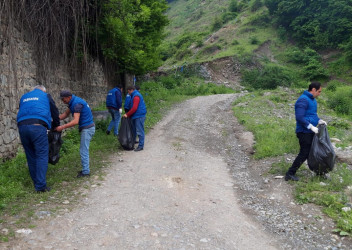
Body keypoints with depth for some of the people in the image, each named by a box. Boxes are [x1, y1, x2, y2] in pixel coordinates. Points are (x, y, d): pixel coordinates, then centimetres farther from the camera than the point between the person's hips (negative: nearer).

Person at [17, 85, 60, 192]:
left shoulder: (24, 97, 31)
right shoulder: (46, 96, 19)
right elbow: (55, 112, 20)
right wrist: (56, 126, 33)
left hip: (22, 126, 5)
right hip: (38, 126, -4)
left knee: (31, 156, 13)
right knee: (42, 156, -3)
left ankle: (36, 183, 21)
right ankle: (41, 186, -8)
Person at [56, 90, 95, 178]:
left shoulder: (77, 103, -21)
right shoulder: (73, 102, 10)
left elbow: (75, 121, -27)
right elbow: (66, 114, 14)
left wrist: (62, 127, -27)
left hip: (87, 128, -10)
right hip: (86, 127, 10)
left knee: (83, 150, -5)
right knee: (84, 150, 14)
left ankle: (85, 172, 2)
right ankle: (85, 169, 21)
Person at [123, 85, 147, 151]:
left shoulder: (136, 96, -15)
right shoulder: (134, 95, 19)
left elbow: (134, 108, -22)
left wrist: (127, 114, -16)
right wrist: (128, 114, 21)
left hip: (139, 116, -11)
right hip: (136, 116, 11)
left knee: (140, 131, -8)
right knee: (134, 130, 20)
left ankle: (141, 146, -5)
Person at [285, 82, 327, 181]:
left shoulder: (312, 99, 15)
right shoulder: (303, 100, -18)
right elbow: (300, 117, -24)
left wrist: (319, 120, 7)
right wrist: (311, 127, -22)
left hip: (310, 132, 10)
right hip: (304, 132, -10)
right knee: (304, 153, -8)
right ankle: (290, 174, -1)